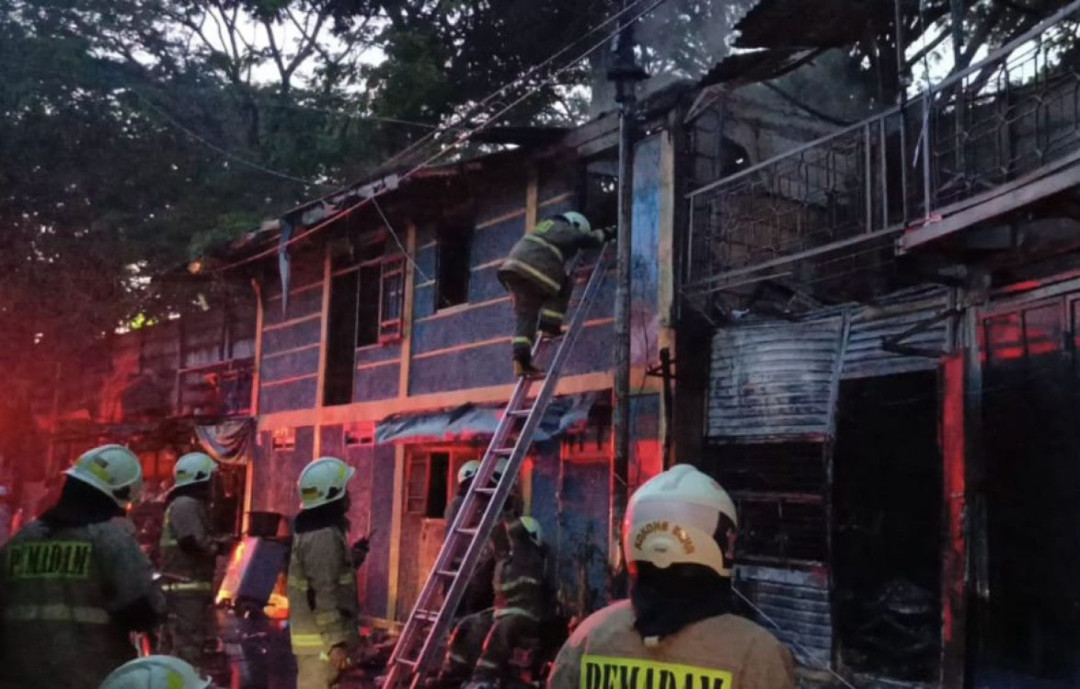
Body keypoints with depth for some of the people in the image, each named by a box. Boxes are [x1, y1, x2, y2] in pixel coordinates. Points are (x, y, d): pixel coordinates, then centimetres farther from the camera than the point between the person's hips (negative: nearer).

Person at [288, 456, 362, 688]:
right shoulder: (324, 535, -20)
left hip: (318, 633, 10)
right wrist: (336, 641, -24)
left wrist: (351, 556, 15)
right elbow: (323, 594, -24)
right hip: (321, 637, -10)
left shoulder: (317, 529, 12)